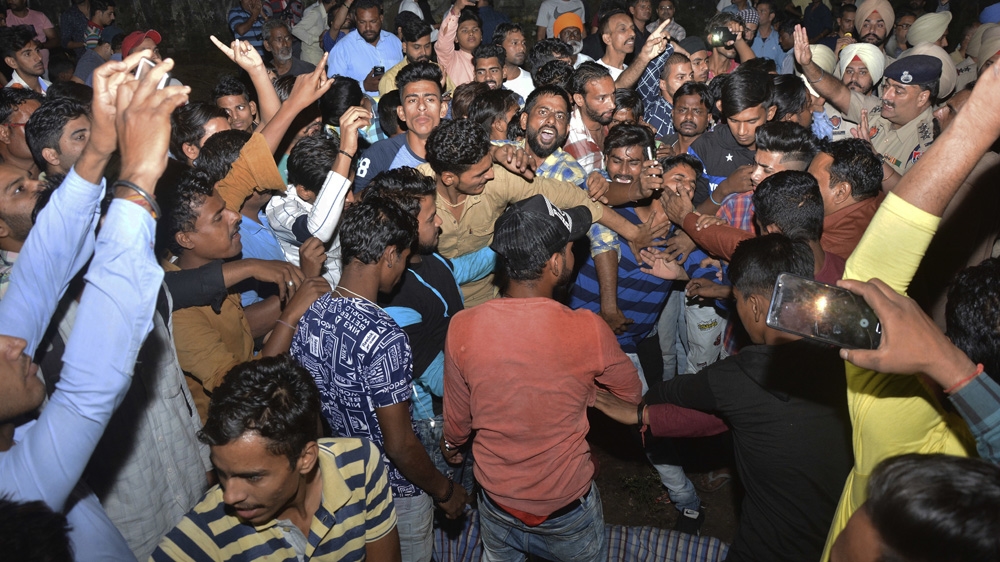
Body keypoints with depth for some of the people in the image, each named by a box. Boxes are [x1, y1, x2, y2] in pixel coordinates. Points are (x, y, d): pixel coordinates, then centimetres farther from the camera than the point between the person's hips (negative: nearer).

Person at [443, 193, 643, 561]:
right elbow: (631, 395, -8)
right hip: (568, 507, -2)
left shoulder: (462, 328, -20)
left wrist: (452, 445, 18)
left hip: (496, 501, 2)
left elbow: (457, 416, -3)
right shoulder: (587, 331, -28)